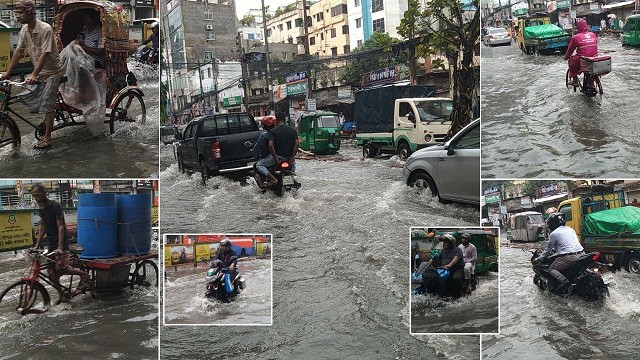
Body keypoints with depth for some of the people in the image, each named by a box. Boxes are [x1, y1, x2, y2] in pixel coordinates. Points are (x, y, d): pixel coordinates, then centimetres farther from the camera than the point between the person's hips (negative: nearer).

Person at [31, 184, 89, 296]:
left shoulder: (55, 206, -14)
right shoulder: (41, 209, 9)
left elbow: (60, 227, -19)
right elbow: (42, 227, 13)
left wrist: (60, 247, -27)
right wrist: (37, 246, 7)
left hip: (60, 243, -8)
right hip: (50, 243, 8)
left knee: (60, 268, -20)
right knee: (52, 273, 5)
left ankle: (84, 275, -2)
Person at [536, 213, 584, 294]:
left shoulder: (553, 234, 0)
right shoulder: (570, 229, 20)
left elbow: (548, 250, 8)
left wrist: (539, 259, 22)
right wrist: (555, 249, 48)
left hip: (569, 257, -7)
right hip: (581, 254, 7)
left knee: (551, 269, 5)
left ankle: (564, 280, -18)